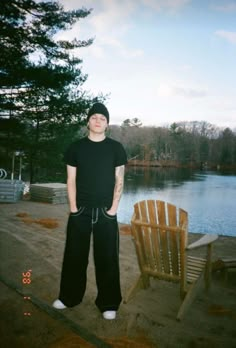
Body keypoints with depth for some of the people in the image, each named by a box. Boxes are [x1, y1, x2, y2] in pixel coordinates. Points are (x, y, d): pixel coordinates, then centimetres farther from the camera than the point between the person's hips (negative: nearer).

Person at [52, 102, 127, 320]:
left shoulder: (116, 148, 1)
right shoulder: (76, 147, 4)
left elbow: (119, 180, 0)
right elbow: (71, 180, 3)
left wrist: (113, 208, -7)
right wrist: (73, 207, -5)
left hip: (106, 211, -1)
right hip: (80, 210, 1)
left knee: (107, 258, 4)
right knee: (75, 255, 11)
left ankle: (108, 304, 19)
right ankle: (69, 297, 31)